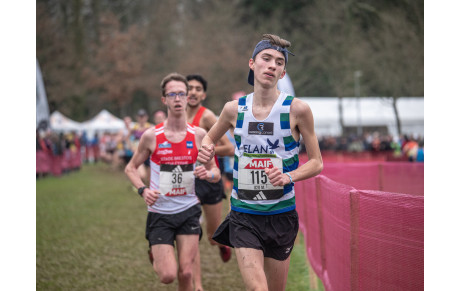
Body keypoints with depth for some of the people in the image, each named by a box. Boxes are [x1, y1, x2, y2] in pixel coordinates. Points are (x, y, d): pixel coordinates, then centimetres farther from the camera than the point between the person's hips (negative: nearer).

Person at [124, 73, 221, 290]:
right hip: (159, 213, -2)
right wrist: (143, 190, -12)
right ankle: (155, 256, 28)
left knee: (185, 273, -2)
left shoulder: (199, 135, -1)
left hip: (189, 210, 2)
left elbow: (215, 172, 8)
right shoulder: (151, 136, -6)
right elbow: (131, 168, 6)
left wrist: (208, 174, -16)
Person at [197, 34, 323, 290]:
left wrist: (288, 177, -18)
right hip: (243, 215, 0)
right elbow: (210, 137, 21)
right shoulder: (234, 109, 1)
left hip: (281, 214, 0)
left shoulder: (297, 110, -6)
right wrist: (206, 150, -2)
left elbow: (317, 163, 0)